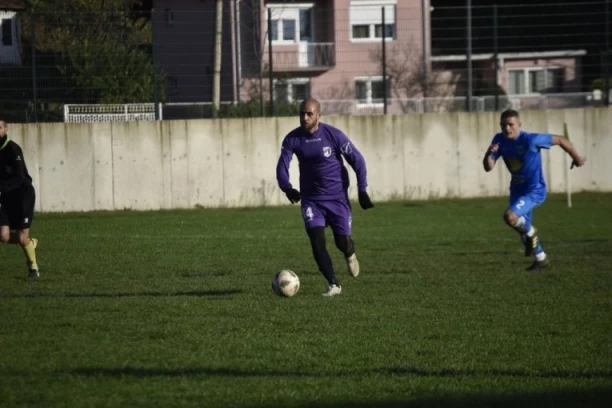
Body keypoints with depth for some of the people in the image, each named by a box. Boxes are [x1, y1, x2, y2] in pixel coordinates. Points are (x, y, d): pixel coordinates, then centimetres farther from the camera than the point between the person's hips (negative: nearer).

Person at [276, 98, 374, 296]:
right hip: (311, 199, 2)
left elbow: (357, 160, -5)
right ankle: (333, 284, -3)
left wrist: (362, 190, -7)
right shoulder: (292, 139, -7)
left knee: (342, 241, -1)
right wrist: (287, 188, -28)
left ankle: (350, 254, 38)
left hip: (337, 197, -2)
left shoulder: (333, 135, -14)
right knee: (316, 240, -14)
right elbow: (282, 167, -8)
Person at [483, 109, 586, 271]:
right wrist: (489, 154, -32)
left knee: (510, 217, -28)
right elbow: (488, 167, -9)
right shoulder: (499, 140, -9)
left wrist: (576, 158, -3)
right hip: (517, 189, 7)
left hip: (534, 190, -7)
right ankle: (541, 259, 41)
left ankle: (531, 233, 4)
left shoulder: (530, 140, -27)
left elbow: (560, 140, -16)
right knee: (522, 227, 18)